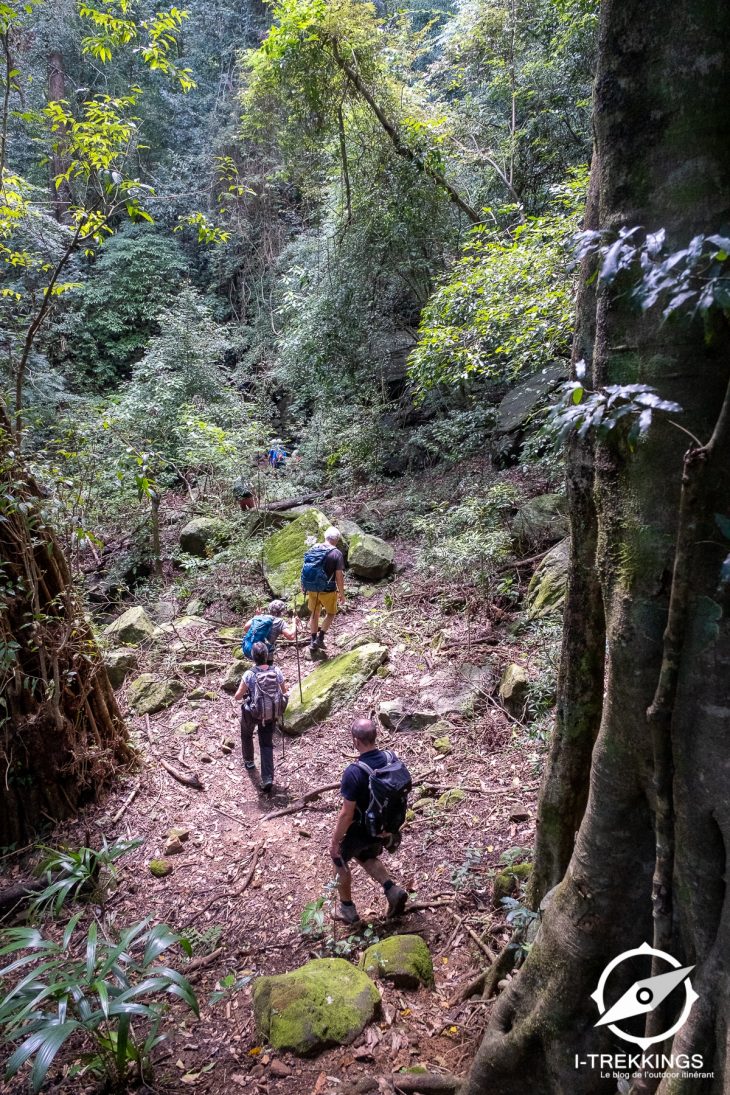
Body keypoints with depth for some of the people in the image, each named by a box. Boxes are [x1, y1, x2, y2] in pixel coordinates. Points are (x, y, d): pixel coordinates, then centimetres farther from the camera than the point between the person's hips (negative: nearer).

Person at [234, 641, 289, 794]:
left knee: (246, 734, 31)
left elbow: (237, 697, -13)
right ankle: (268, 779, 2)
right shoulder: (276, 671, -11)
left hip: (253, 713, -2)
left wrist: (243, 693, 9)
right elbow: (285, 692, 1)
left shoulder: (249, 674, -20)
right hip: (271, 714, 2)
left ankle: (249, 762, 50)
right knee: (267, 744, 13)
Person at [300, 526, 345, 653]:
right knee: (331, 613, 20)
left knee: (315, 614, 21)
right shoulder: (337, 554, -16)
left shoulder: (313, 549, -1)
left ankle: (312, 642, 29)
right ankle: (320, 638, 13)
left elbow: (305, 569, 6)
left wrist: (303, 587, 18)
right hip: (327, 590, -4)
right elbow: (339, 576, -16)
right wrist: (342, 594, -6)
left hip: (312, 589, 5)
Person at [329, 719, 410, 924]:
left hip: (360, 831, -5)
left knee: (339, 859, 24)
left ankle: (347, 908, 36)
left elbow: (346, 814, -25)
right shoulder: (392, 759, -15)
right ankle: (392, 889, 16)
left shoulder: (354, 772, -33)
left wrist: (334, 841, -10)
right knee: (366, 857, 32)